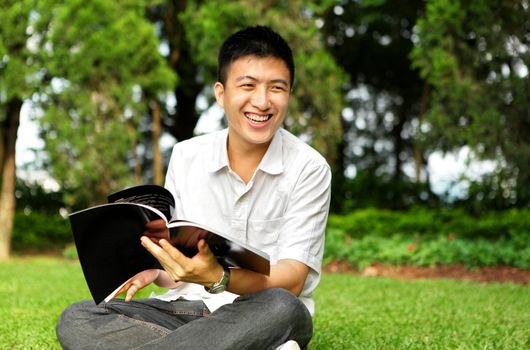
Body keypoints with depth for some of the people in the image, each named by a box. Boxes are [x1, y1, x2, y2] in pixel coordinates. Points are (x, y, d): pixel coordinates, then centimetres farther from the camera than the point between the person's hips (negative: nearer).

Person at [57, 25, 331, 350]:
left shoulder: (309, 168, -7)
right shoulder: (185, 156, 5)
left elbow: (291, 282, -15)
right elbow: (178, 273, 10)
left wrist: (218, 278, -34)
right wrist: (157, 270, -15)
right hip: (189, 308, 4)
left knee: (280, 309, -38)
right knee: (77, 319, -19)